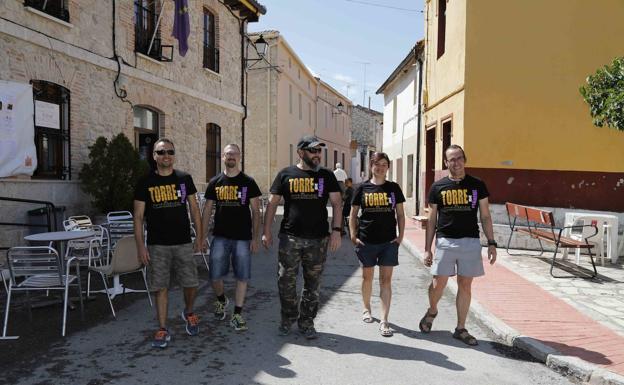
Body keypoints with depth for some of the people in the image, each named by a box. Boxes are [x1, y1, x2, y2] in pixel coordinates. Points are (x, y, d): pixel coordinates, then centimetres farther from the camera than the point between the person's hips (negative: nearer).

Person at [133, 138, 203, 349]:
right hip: (157, 245, -1)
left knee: (191, 284, 2)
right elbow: (138, 216, 0)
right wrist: (140, 245, -6)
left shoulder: (184, 179, 4)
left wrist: (200, 236, 4)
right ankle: (163, 330, 16)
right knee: (161, 287, 3)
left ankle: (188, 312, 32)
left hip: (183, 243, 1)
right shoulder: (145, 183, 0)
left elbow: (194, 208, 8)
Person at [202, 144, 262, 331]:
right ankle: (221, 300, 33)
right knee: (215, 276, 2)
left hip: (243, 238, -1)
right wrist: (202, 236, 3)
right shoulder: (215, 182, 6)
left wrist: (256, 237, -4)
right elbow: (207, 211, 9)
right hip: (220, 237, 1)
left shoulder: (248, 182, 2)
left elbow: (256, 211, 2)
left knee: (242, 277, 2)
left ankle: (237, 315, 16)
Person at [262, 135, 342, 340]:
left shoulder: (326, 175, 8)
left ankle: (306, 322, 24)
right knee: (286, 282, 4)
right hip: (290, 238, -1)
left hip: (318, 239, 1)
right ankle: (288, 318, 26)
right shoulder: (286, 174, 5)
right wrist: (267, 231, 0)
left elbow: (336, 203, 4)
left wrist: (336, 230, -7)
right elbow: (272, 203, 6)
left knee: (313, 284, 8)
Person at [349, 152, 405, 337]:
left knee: (386, 280, -1)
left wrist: (401, 235, 0)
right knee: (367, 277, 14)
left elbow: (400, 214, 8)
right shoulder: (363, 188, 1)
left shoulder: (393, 188, 4)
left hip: (389, 241, 0)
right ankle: (366, 309, 36)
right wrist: (353, 236, -3)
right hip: (366, 241, 0)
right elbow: (353, 214, 5)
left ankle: (384, 320, 2)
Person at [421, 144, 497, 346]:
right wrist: (427, 249, 3)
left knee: (465, 285, 6)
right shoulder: (438, 187, 4)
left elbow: (485, 216, 8)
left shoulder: (477, 185, 5)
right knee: (438, 283, 1)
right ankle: (432, 311, 32)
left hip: (470, 242, 1)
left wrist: (491, 243, 0)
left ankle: (461, 328, 19)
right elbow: (431, 220, 6)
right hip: (445, 241, -1)